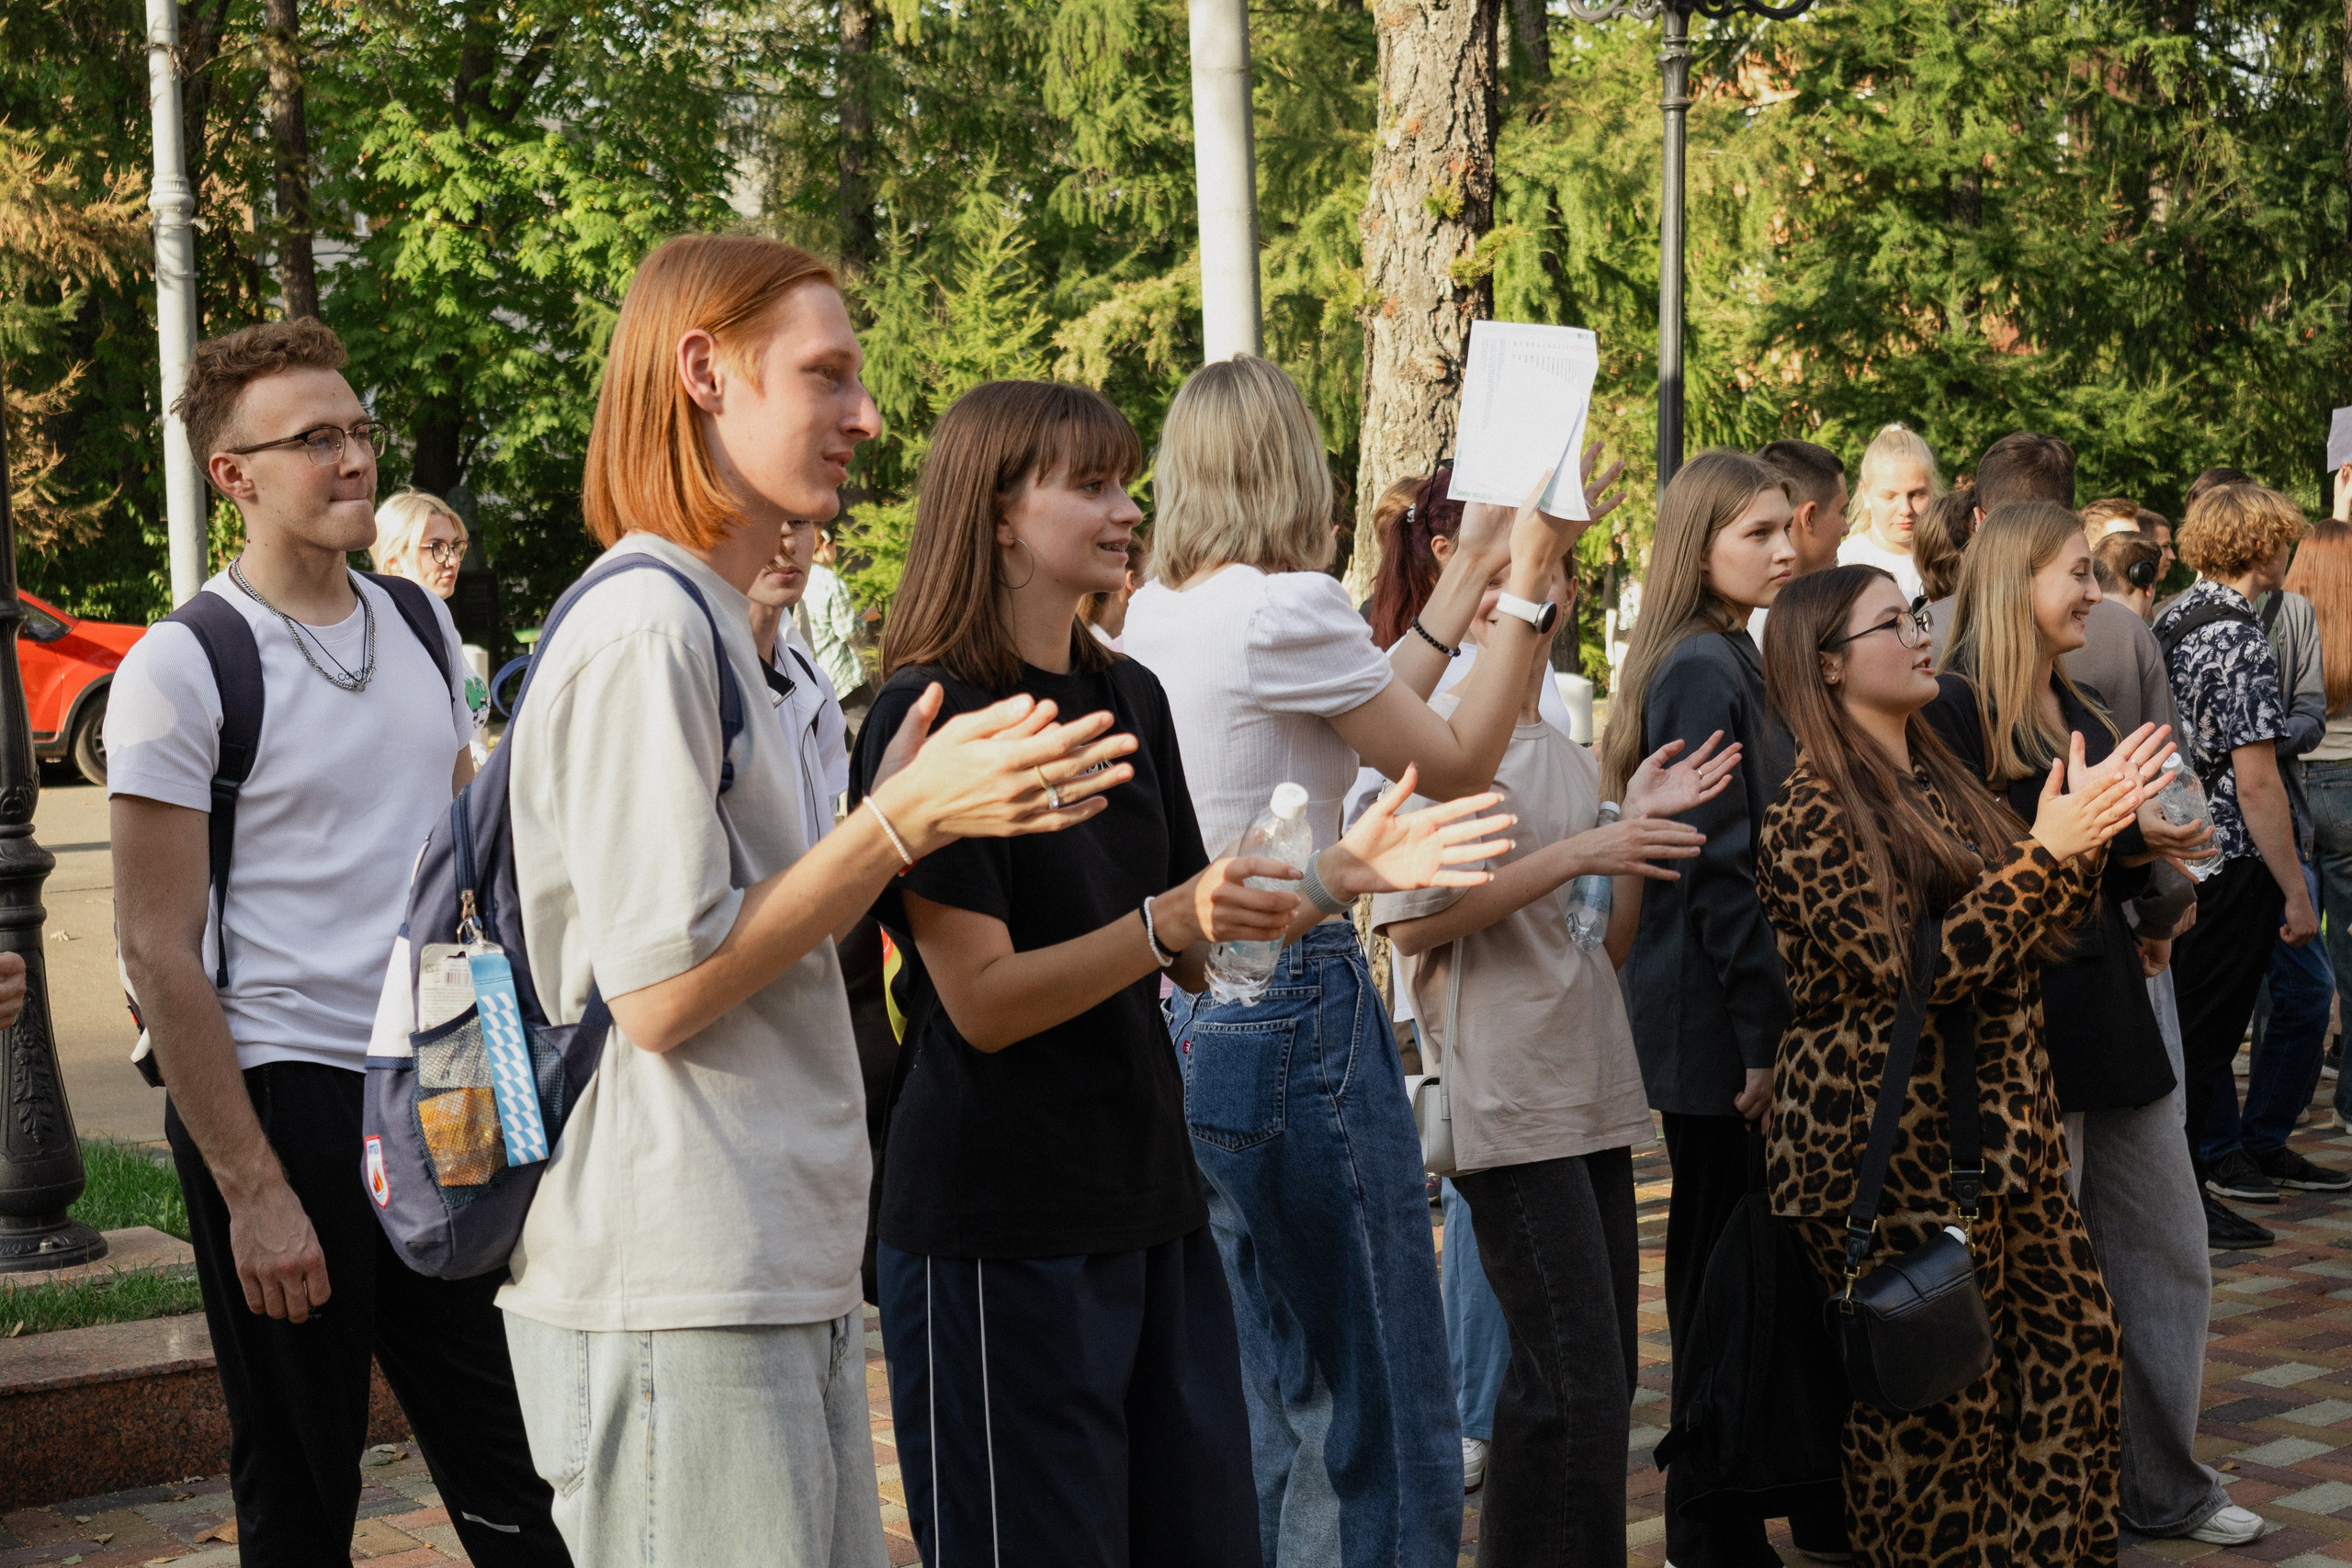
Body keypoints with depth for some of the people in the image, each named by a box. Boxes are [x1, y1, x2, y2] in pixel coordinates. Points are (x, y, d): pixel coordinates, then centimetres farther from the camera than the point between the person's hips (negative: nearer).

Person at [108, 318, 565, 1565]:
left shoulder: (421, 625, 9)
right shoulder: (180, 667, -9)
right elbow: (158, 951, -11)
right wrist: (250, 1191, -14)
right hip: (276, 1092, -5)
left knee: (507, 1466, 9)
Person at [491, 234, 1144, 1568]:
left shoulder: (712, 627, 18)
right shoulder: (642, 628, -14)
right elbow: (657, 991, -18)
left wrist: (904, 810, 10)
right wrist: (904, 821, -17)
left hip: (784, 1283, 10)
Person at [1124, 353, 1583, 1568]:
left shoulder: (1154, 615, 9)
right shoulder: (1286, 608, -15)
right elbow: (1458, 762, -5)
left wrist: (1471, 571, 22)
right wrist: (1527, 584, 2)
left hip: (1183, 1012, 9)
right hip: (1295, 1004, -9)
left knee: (1273, 1400, 20)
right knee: (1382, 1418, 1)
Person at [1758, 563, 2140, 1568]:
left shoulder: (1938, 781, 14)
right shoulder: (1812, 816, -13)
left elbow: (2030, 937, 13)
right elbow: (1916, 972, -20)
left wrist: (2087, 838, -3)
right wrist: (2045, 854, -20)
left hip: (2000, 1128, 8)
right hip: (1891, 1138, -8)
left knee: (2075, 1344, 8)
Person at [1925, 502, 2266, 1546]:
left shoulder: (2085, 712, 14)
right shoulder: (1957, 711, -13)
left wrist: (2146, 851, 0)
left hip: (2111, 1017, 9)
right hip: (2023, 1024, -9)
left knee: (2168, 1254, 14)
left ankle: (2165, 1486, 28)